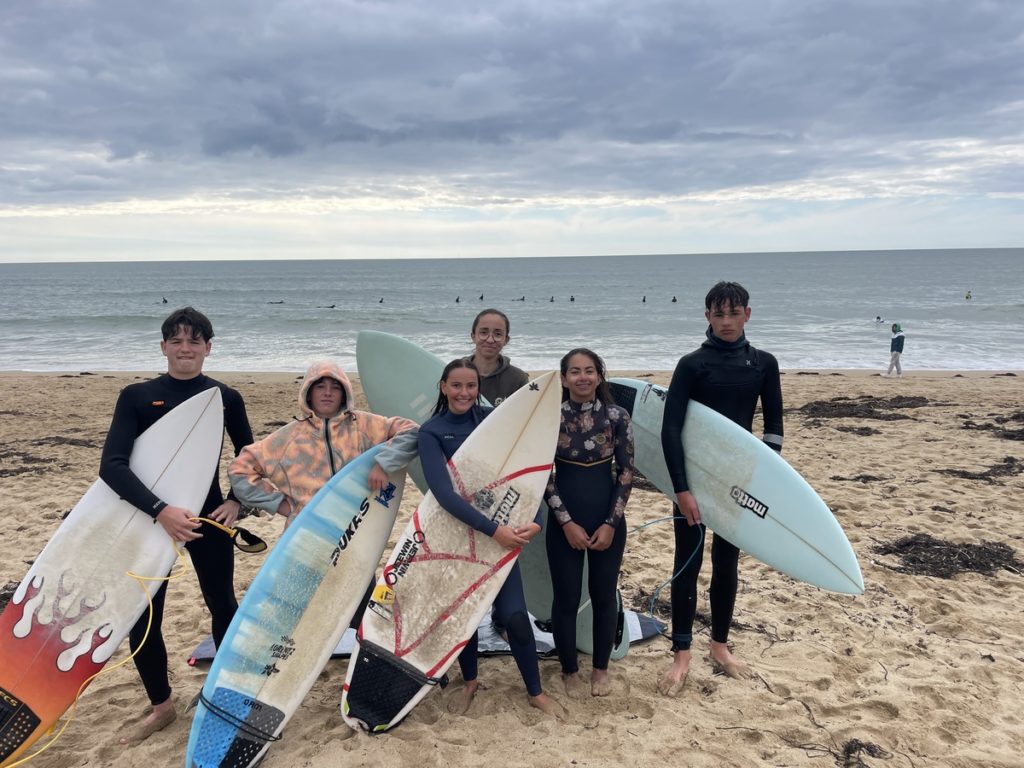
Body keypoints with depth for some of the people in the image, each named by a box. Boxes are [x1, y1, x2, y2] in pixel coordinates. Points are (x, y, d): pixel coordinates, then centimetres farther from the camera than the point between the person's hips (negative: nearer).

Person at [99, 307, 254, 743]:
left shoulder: (226, 398, 1)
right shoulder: (136, 397, -4)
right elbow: (112, 466, -15)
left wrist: (237, 502, -6)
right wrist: (160, 510, -27)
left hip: (207, 517, 0)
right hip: (148, 519, 0)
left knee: (223, 606, 9)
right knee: (141, 618, 5)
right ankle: (161, 706, 27)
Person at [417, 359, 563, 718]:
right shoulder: (431, 432, -10)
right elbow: (443, 491, -21)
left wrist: (535, 520, -22)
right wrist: (493, 529, -28)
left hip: (501, 531, 1)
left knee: (514, 615, -2)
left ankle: (536, 692, 19)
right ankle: (469, 682, 37)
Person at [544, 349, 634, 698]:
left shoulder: (617, 416, -3)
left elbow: (626, 472, -2)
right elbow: (543, 475, -5)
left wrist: (611, 523, -7)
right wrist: (567, 522, -10)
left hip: (608, 522, 1)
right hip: (565, 522, -1)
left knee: (604, 596, 12)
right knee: (566, 598, 7)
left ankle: (601, 668, 31)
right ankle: (569, 671, 27)